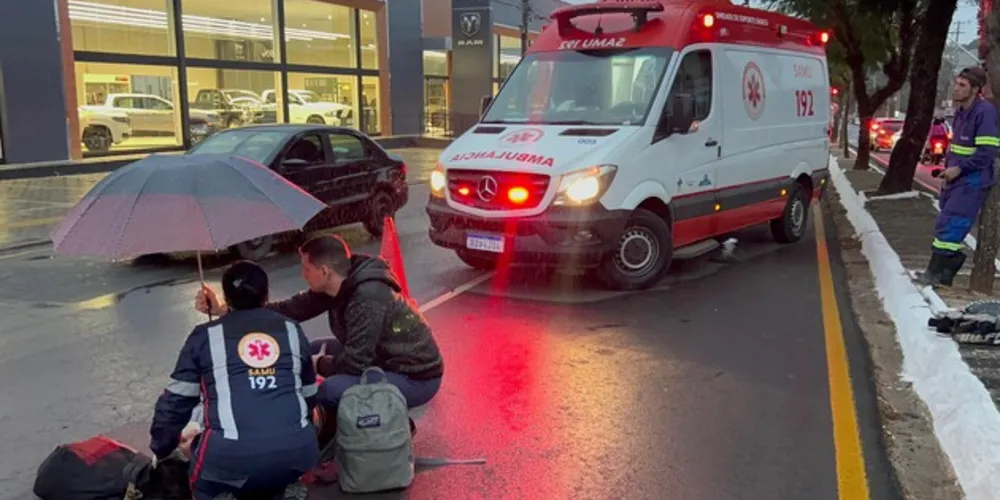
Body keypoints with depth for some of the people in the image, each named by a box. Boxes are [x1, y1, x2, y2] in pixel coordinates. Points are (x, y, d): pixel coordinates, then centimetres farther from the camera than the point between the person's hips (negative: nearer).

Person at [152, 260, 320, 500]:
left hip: (232, 457, -2)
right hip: (296, 449, 3)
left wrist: (161, 448, 33)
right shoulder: (292, 330, 18)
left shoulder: (205, 336, 11)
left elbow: (176, 400, 16)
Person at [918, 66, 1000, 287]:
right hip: (955, 179, 9)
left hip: (971, 182, -9)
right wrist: (949, 168, 14)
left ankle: (936, 272, 0)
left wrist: (959, 169, -17)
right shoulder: (961, 112, 12)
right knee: (949, 227, 13)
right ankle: (945, 272, 23)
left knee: (948, 227, -9)